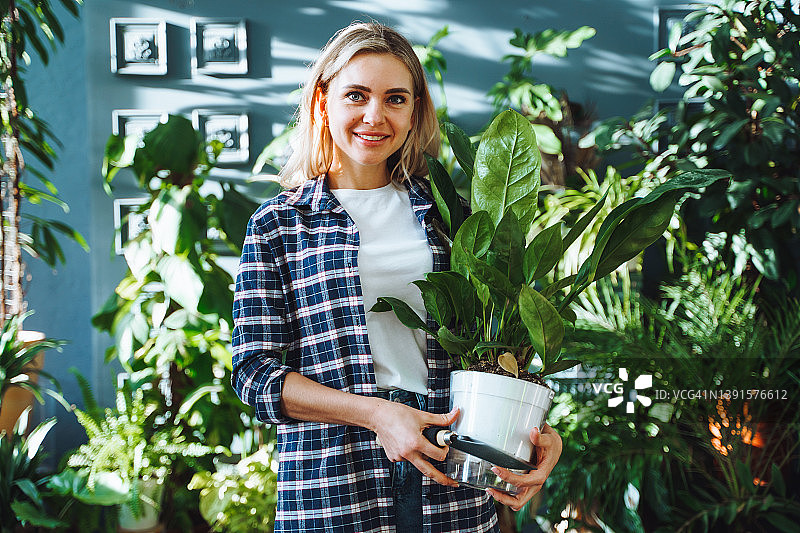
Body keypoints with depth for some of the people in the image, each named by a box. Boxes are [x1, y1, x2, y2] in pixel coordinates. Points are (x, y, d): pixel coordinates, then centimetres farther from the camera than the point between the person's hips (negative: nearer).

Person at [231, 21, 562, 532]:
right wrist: (374, 413, -16)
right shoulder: (278, 225, 4)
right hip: (331, 480, -2)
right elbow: (256, 371, -3)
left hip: (452, 478, 2)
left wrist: (536, 428, -9)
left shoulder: (446, 211, 9)